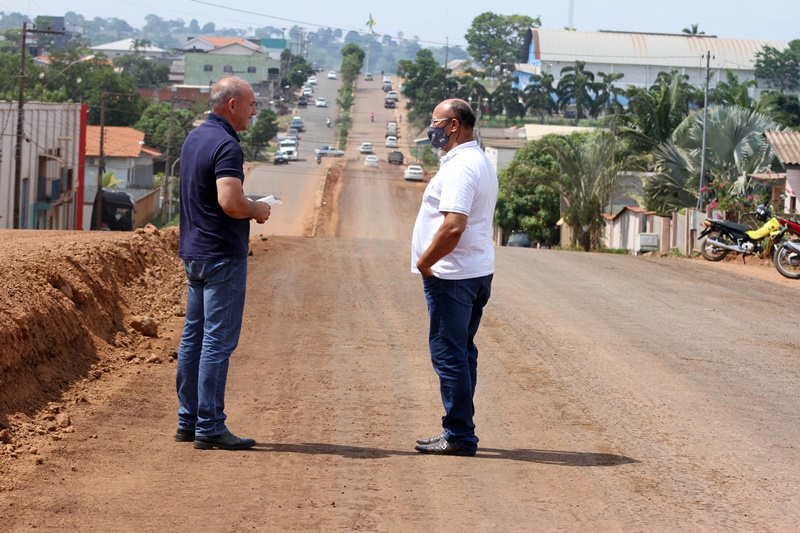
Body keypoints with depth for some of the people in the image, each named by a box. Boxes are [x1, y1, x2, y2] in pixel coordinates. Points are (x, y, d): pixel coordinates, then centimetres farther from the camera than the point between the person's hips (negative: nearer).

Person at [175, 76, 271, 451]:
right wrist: (257, 210, -8)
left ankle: (188, 420, 18)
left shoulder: (194, 138, 14)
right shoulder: (225, 145, -17)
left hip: (194, 251, 10)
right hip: (222, 255, -10)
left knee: (194, 337, 13)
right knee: (218, 341, -6)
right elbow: (230, 202, -27)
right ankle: (209, 427, -5)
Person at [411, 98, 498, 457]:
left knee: (449, 353, -6)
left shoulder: (460, 167, -18)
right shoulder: (481, 162, 16)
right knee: (461, 353, 15)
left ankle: (459, 437, -3)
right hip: (477, 272, 11)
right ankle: (459, 431, 21)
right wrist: (430, 262, 18)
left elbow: (453, 227, -28)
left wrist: (424, 262, -15)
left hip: (452, 276, -11)